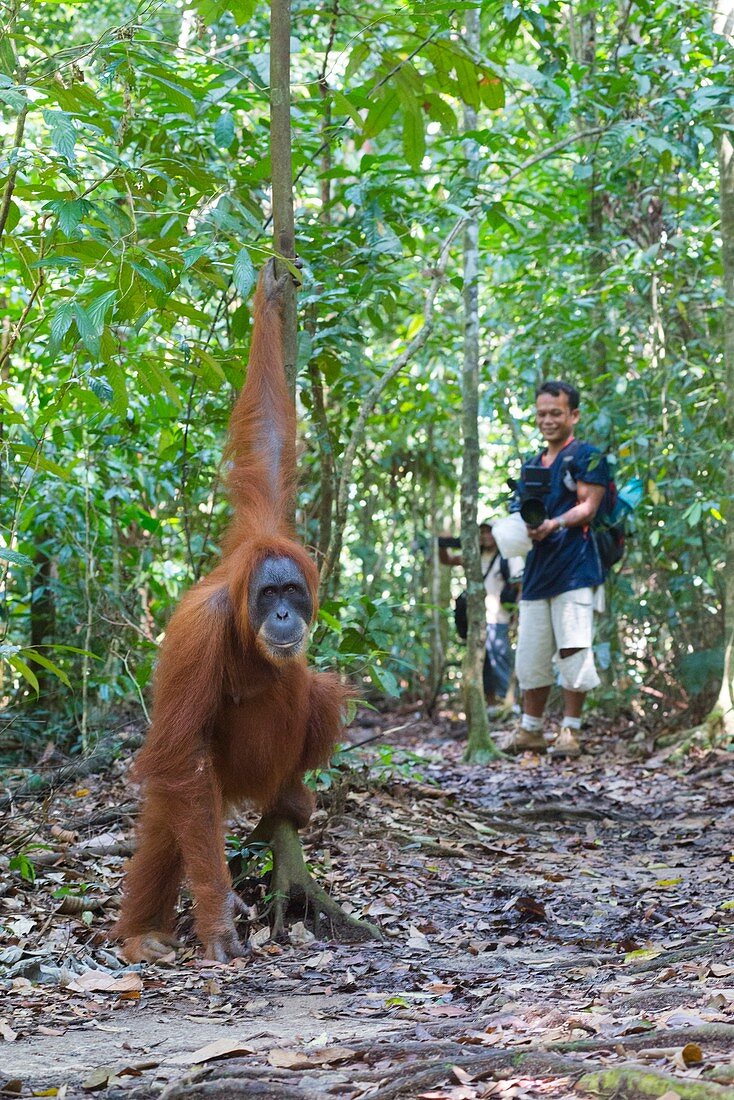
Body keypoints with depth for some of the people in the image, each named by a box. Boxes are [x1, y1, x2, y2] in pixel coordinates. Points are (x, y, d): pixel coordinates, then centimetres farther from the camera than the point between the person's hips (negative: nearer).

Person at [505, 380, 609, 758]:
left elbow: (588, 507, -11)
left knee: (572, 651, -8)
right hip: (537, 569, 7)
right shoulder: (532, 464, 21)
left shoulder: (586, 456, -1)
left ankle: (570, 733, -1)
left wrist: (554, 524, -28)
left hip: (574, 567, -7)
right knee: (531, 654, 8)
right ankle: (530, 732, 17)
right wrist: (523, 522, 1)